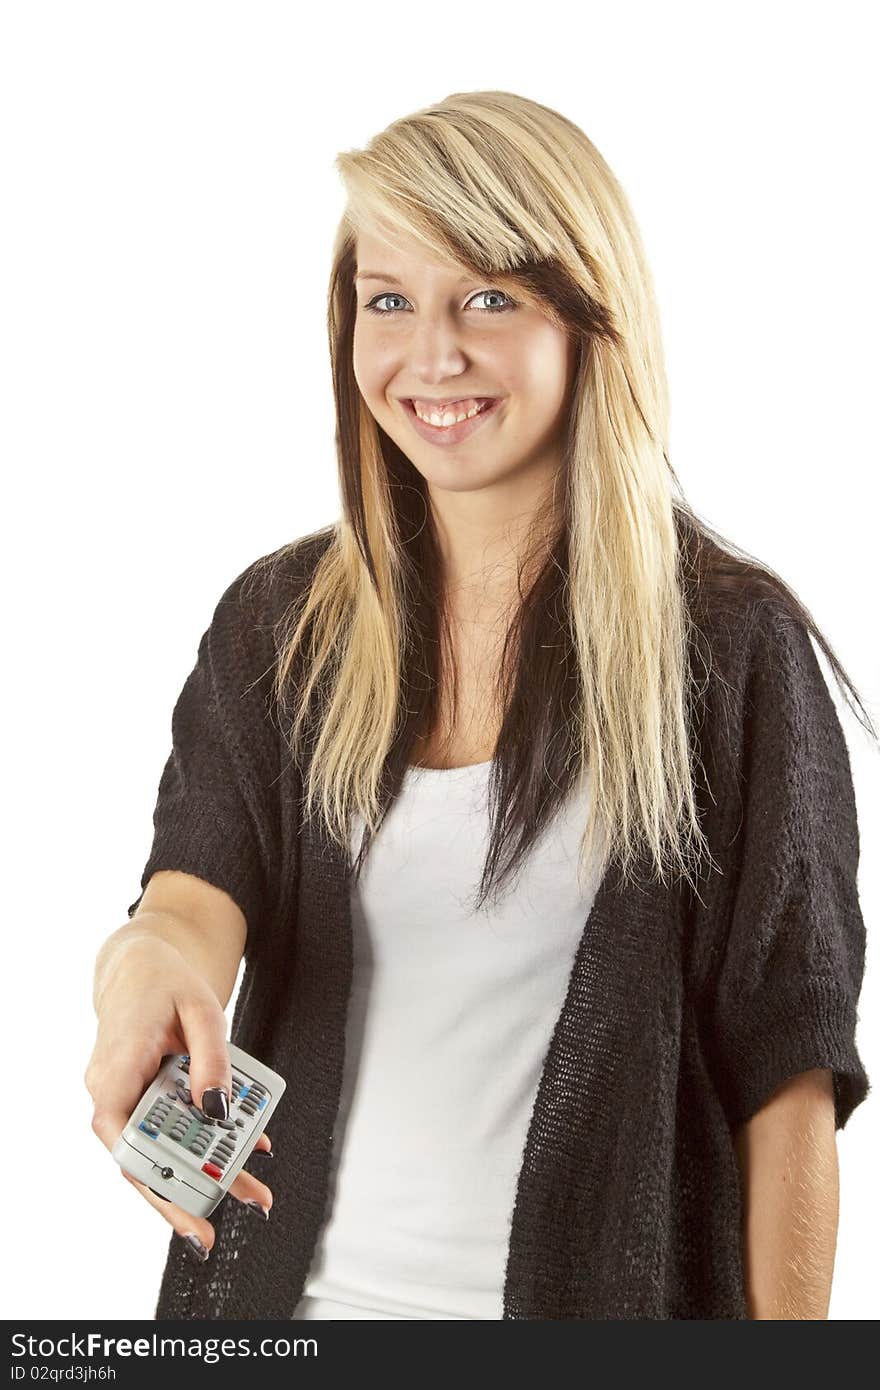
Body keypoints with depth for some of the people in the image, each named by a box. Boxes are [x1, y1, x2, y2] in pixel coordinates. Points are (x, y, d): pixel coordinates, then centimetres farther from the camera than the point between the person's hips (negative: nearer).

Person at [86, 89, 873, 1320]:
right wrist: (150, 959, -35)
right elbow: (199, 879, -12)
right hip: (300, 1283, 3)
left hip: (599, 1294, -3)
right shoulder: (277, 625, 1)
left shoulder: (731, 642, -10)